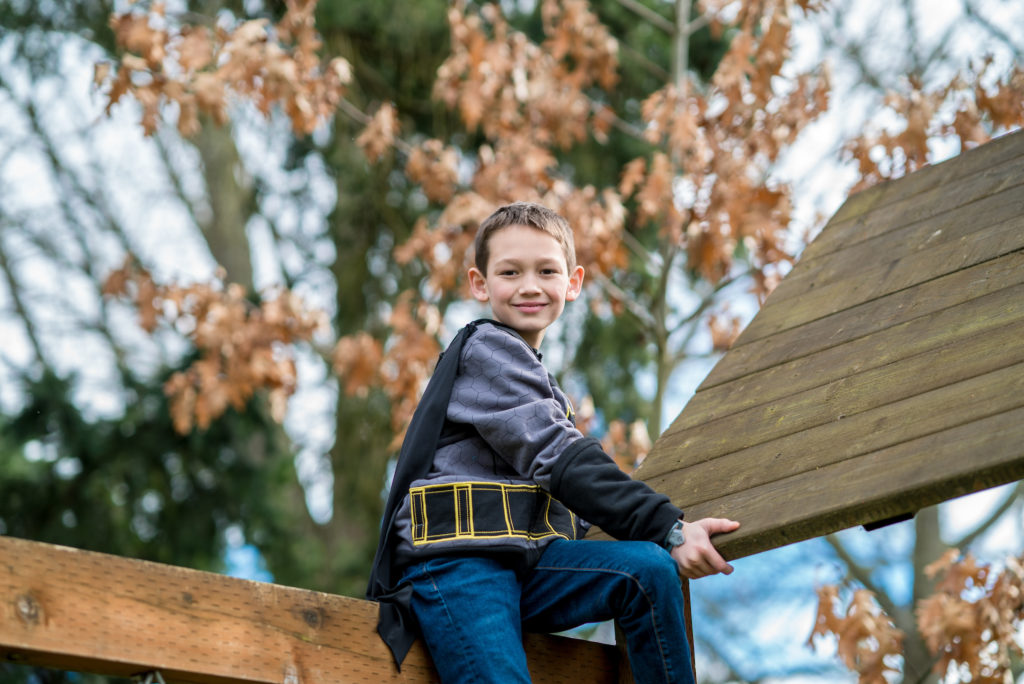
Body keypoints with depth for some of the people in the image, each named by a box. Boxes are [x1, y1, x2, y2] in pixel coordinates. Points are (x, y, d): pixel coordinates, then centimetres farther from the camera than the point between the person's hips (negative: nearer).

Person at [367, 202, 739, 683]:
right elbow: (558, 459, -10)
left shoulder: (529, 373, 30)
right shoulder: (487, 348, 1)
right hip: (456, 561, -8)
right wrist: (670, 530, -17)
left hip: (524, 562, 8)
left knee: (649, 570, -15)